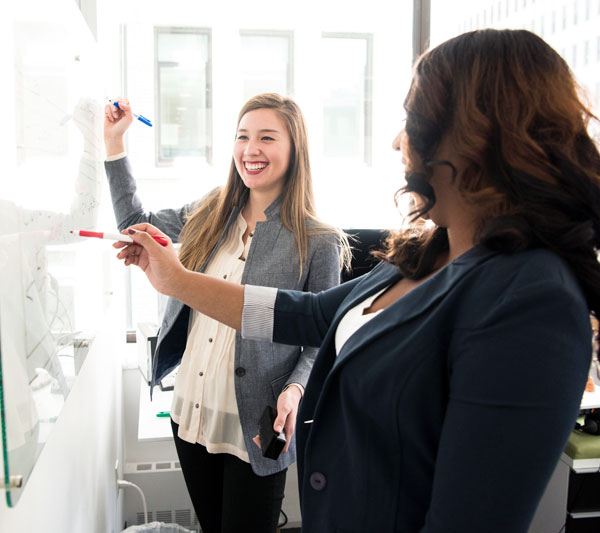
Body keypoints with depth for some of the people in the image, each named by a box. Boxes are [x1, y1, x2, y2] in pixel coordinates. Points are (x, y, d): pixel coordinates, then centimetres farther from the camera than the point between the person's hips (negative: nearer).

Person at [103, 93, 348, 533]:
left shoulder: (317, 242, -11)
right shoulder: (209, 216, 3)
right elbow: (136, 223, 16)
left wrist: (295, 389, -24)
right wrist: (114, 142, 11)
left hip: (255, 429, -5)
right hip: (190, 414, 5)